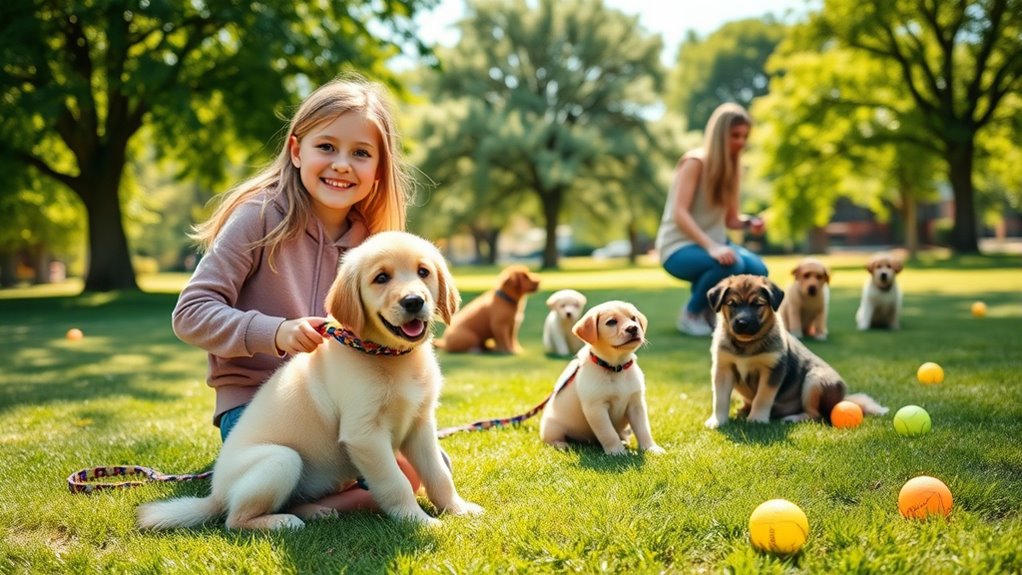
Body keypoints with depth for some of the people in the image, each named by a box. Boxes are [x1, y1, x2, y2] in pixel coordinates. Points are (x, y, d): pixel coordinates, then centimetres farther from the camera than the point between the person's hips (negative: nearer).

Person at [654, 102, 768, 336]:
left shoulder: (730, 168, 10)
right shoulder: (695, 161, -13)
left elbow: (730, 219, 11)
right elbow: (679, 214, -21)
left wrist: (749, 222, -13)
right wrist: (711, 246, -33)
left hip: (712, 244, 7)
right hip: (679, 247, -7)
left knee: (757, 269, -20)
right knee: (731, 265, -34)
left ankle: (709, 309, 6)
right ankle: (690, 314, -9)